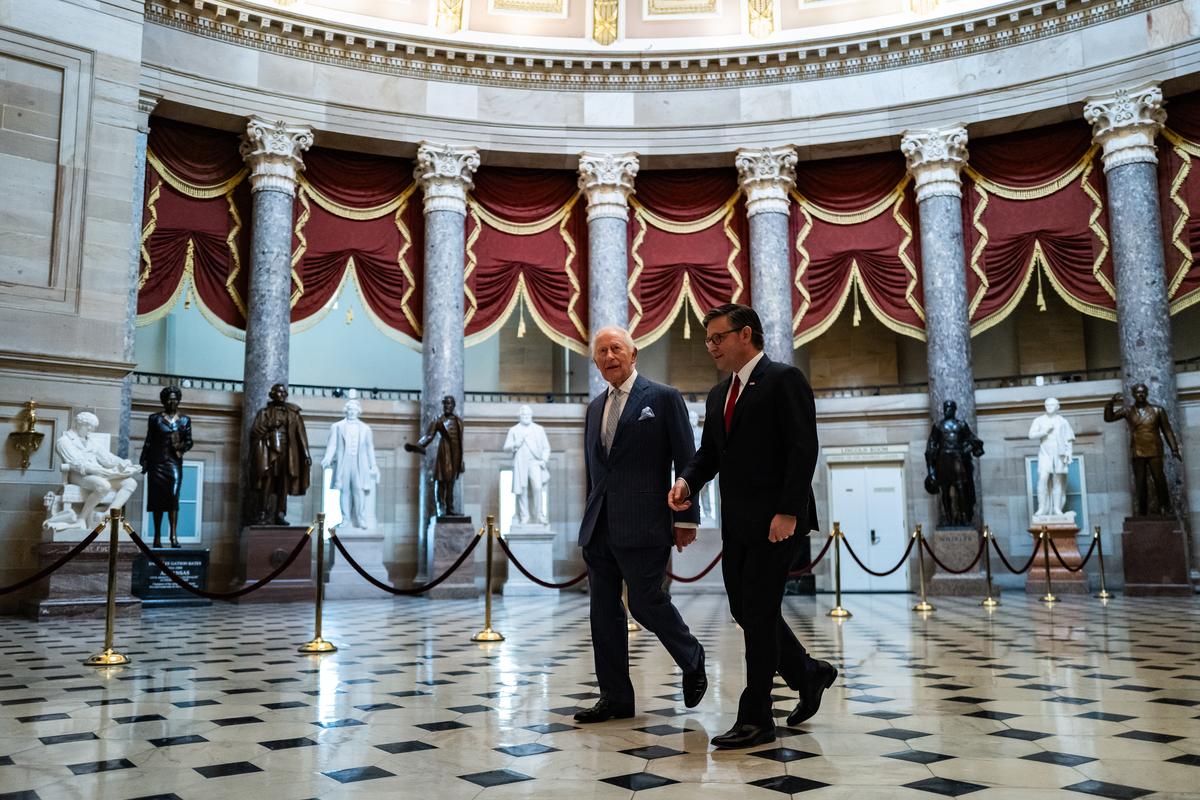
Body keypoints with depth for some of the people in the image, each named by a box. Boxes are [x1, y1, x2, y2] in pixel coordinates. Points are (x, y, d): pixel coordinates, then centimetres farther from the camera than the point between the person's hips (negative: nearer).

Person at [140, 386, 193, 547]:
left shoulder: (184, 420, 9)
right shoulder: (155, 418, 7)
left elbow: (189, 441, 10)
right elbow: (148, 442, 7)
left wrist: (181, 447, -11)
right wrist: (143, 462, 2)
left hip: (175, 462, 0)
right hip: (157, 462, 0)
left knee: (173, 496, -12)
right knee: (157, 498, 3)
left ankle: (174, 534, -17)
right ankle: (157, 536, 9)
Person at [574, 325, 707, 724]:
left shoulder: (663, 398, -1)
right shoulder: (595, 408, 17)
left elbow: (686, 462, -4)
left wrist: (686, 517, -9)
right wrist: (591, 517, 17)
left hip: (642, 523, -6)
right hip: (599, 527, 6)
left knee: (645, 601, -5)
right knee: (604, 611, 7)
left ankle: (692, 661, 23)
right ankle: (615, 698, 16)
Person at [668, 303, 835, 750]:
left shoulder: (784, 380, -7)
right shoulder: (719, 395, 17)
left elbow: (803, 449, -14)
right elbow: (709, 452, 17)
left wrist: (788, 511, -20)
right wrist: (687, 480, -4)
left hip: (776, 520, -8)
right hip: (737, 523, 8)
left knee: (758, 612, -5)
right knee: (745, 611, 11)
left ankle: (755, 720, 6)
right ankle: (808, 674, 33)